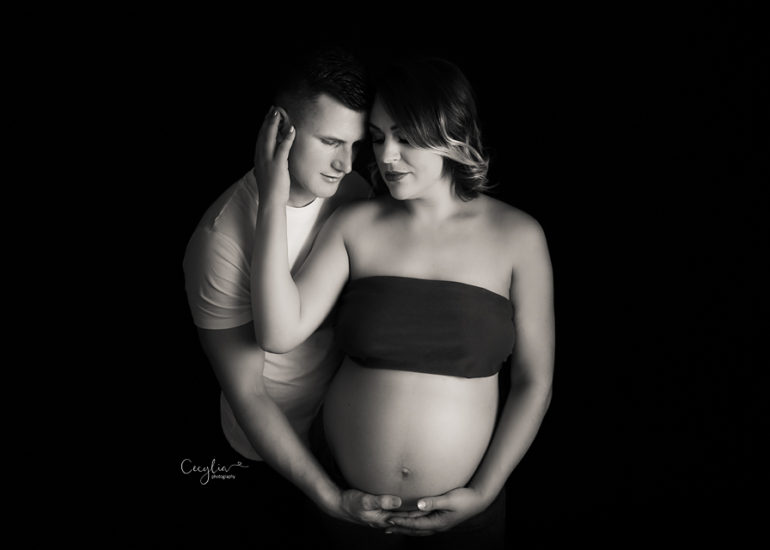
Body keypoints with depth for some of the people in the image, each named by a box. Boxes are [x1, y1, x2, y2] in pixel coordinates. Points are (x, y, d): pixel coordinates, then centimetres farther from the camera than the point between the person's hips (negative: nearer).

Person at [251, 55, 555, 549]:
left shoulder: (517, 237, -10)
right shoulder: (354, 225, -6)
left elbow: (535, 382, -5)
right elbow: (280, 333, -17)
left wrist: (484, 494, -10)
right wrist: (274, 201, -19)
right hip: (347, 490, 1)